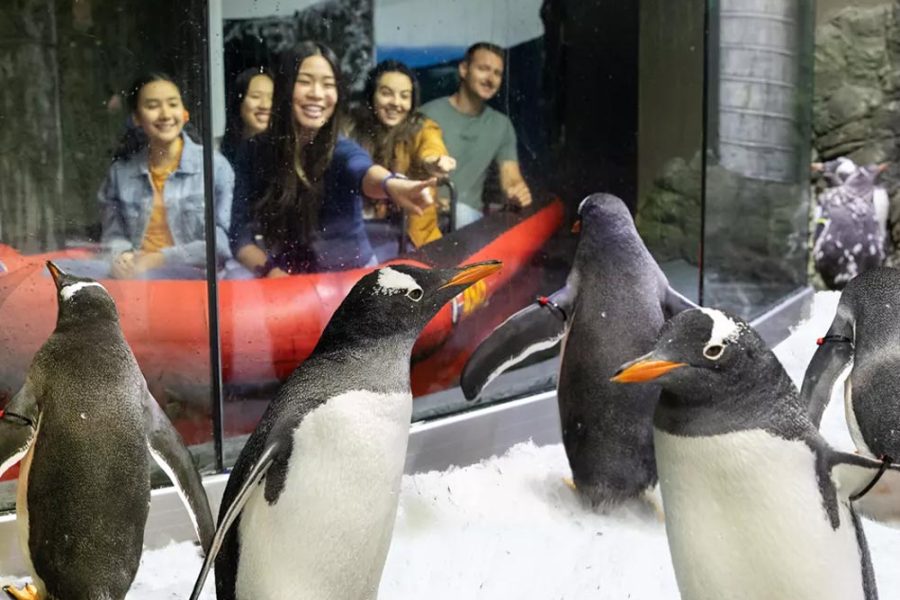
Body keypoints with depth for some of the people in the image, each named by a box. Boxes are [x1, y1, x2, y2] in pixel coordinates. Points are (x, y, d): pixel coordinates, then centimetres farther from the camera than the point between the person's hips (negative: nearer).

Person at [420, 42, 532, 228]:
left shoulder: (502, 125, 11)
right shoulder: (430, 114, -5)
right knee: (462, 214, -35)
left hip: (469, 214, 4)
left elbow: (511, 178, 4)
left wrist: (517, 193, -22)